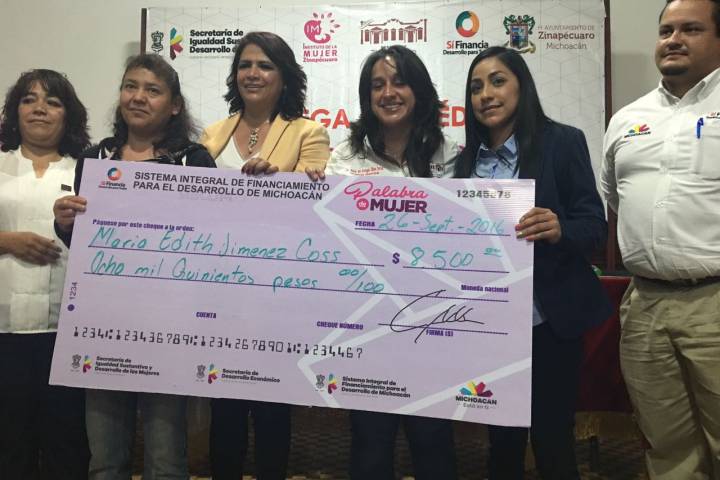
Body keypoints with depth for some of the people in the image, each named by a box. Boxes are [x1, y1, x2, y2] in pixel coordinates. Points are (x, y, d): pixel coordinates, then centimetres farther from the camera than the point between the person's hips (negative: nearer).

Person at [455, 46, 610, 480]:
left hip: (549, 319, -4)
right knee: (502, 438, 15)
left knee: (552, 437, 6)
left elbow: (595, 227, -9)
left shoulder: (562, 141, -5)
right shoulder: (468, 157, 8)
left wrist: (558, 230, -28)